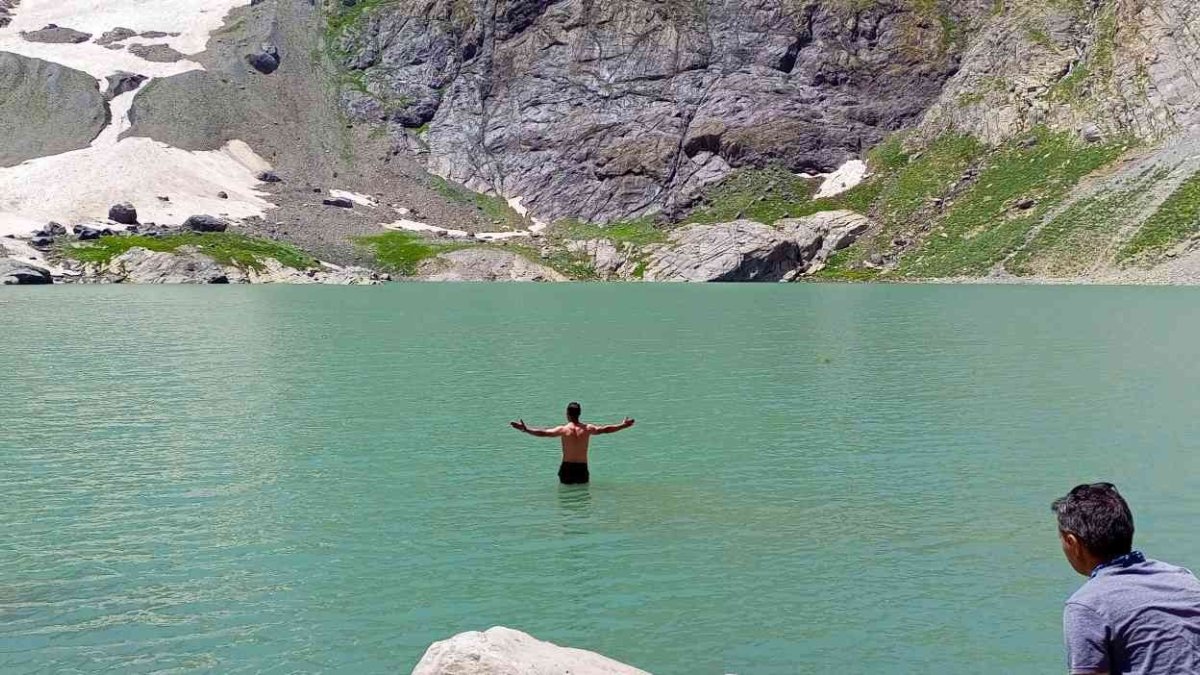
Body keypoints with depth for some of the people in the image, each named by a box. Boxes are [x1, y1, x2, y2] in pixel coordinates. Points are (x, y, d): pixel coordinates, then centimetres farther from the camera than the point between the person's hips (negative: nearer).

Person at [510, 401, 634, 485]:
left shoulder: (563, 429, -8)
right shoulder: (587, 429, 1)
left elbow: (543, 433, -13)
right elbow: (605, 430, 11)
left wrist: (525, 429, -9)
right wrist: (623, 425, 23)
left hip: (567, 468, -2)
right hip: (582, 468, 2)